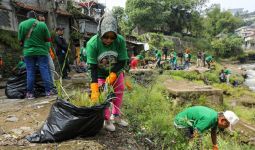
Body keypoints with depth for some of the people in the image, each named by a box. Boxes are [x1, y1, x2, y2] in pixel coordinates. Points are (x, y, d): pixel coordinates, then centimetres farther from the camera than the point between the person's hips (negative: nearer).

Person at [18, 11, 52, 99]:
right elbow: (48, 39, 0)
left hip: (28, 52, 1)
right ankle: (48, 91, 6)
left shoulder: (22, 24, 2)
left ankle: (30, 93, 10)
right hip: (41, 51, -1)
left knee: (30, 72, 6)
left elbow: (20, 40, 4)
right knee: (44, 71, 4)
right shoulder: (42, 24, -2)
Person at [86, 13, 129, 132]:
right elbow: (93, 67, -30)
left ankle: (116, 116, 32)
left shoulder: (120, 41, -29)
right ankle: (106, 119, 17)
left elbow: (122, 62, -21)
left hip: (116, 72, 3)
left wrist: (112, 75, -34)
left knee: (119, 92, 11)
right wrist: (94, 89, -36)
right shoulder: (92, 43, -33)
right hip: (100, 74, -2)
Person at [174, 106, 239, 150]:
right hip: (181, 122, -9)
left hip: (187, 121, 10)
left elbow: (213, 133, 15)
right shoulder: (208, 119, -32)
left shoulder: (216, 117, -3)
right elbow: (196, 136, -29)